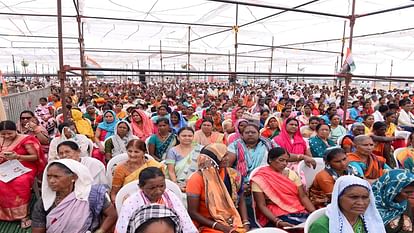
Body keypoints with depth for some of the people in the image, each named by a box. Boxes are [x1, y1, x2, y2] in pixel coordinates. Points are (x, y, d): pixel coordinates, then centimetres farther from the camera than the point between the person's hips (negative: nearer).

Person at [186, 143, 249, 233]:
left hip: (234, 223, 4)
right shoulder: (197, 179, -13)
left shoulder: (233, 175, 0)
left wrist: (245, 223, -6)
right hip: (208, 225, -4)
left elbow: (241, 202, 9)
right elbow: (192, 212, -12)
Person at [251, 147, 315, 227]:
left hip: (298, 212, 5)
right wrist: (278, 222, -20)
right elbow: (262, 205, -9)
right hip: (276, 216, -5)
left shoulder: (291, 174, 8)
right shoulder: (259, 179, -6)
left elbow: (303, 197, 7)